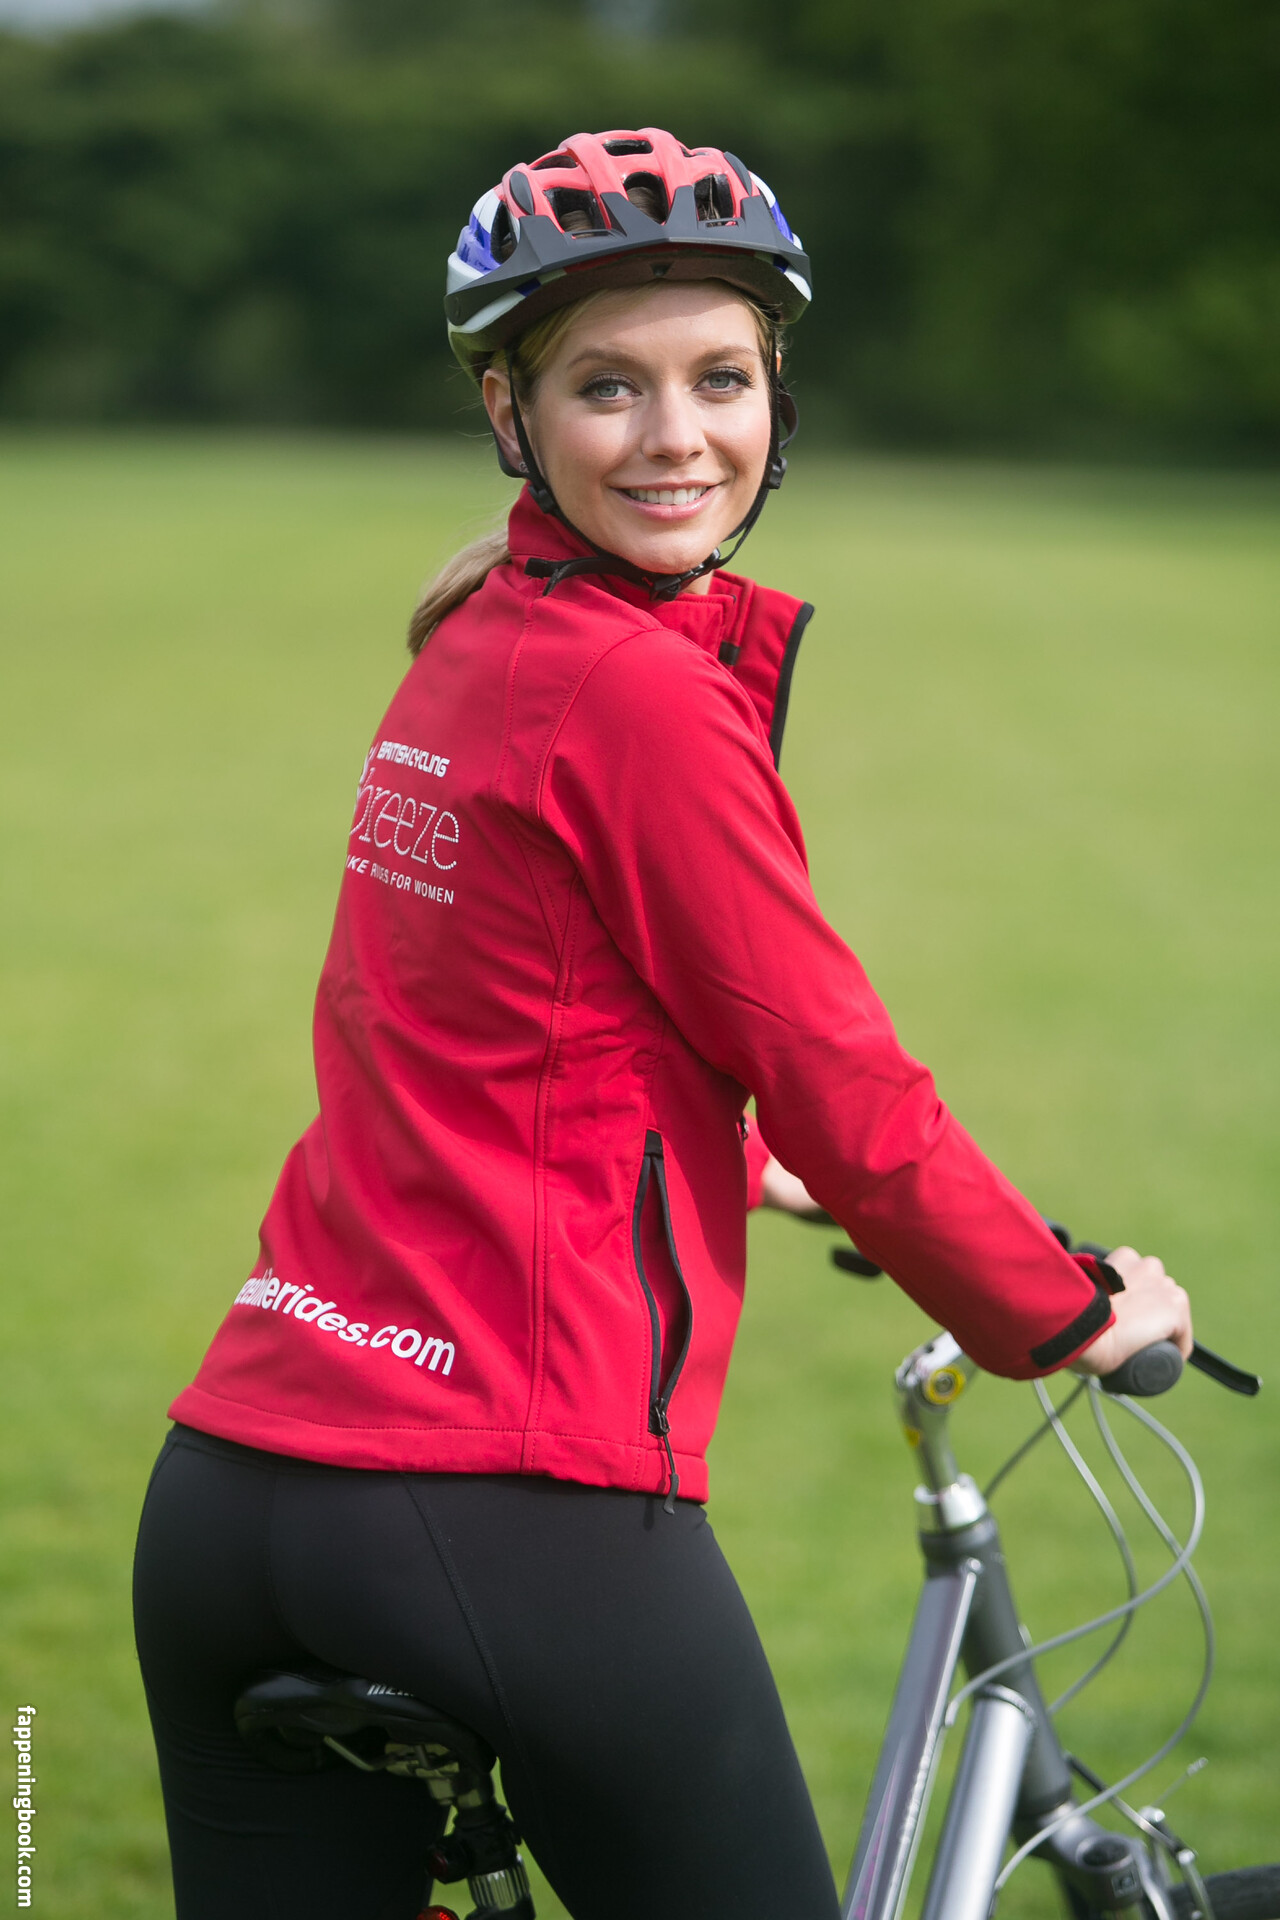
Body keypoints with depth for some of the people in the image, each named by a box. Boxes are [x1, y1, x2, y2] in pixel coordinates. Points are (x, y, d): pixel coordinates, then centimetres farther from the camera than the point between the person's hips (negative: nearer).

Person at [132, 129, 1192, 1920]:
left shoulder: (468, 650, 13)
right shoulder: (642, 693, -14)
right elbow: (848, 1100, -9)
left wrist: (729, 1170, 46)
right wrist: (1072, 1311, 7)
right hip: (521, 1529, -8)